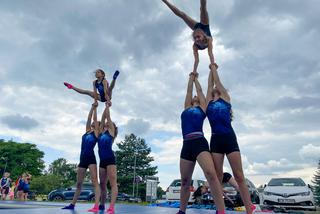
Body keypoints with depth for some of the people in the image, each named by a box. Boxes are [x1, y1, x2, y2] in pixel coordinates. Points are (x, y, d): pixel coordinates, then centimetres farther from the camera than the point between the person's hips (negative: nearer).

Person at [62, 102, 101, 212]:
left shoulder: (96, 132, 4)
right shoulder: (87, 131, 18)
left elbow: (94, 118, 1)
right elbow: (89, 118, 16)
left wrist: (95, 107, 8)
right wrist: (92, 107, 18)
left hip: (91, 158, -7)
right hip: (82, 159, 7)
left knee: (95, 182, -11)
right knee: (79, 184, 15)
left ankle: (96, 206, -15)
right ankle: (72, 204, 25)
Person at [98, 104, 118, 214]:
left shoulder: (111, 130, 5)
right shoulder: (102, 131, 20)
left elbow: (108, 116, 4)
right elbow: (103, 117, 20)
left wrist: (108, 106, 15)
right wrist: (105, 106, 24)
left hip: (110, 159, -7)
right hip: (102, 160, 7)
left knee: (113, 183, -11)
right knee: (102, 183, 10)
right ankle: (102, 205, 17)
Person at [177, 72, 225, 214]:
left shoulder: (202, 107, 14)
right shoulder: (187, 107, 24)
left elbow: (199, 90, 23)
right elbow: (189, 90, 29)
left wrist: (196, 79, 39)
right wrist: (191, 77, 40)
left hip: (200, 143, -4)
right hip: (186, 146, 4)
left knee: (211, 174, -21)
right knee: (185, 181, 7)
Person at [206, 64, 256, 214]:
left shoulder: (225, 97, 12)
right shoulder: (209, 101, 18)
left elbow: (217, 81, 16)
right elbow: (210, 84, 22)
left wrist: (214, 67, 29)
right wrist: (210, 69, 34)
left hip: (229, 138, -3)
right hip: (215, 140, 3)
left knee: (239, 176, -3)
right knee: (217, 176, 1)